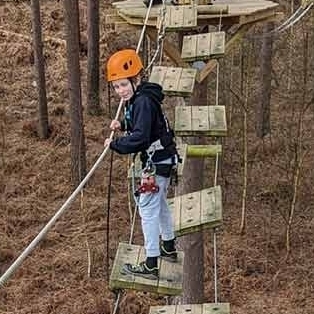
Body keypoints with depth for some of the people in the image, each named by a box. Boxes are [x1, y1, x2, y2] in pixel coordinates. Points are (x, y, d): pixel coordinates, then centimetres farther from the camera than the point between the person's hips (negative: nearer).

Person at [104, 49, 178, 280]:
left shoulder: (143, 102, -24)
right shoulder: (139, 98, 7)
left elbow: (140, 138, -30)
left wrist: (115, 144, -19)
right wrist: (123, 124, 4)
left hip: (158, 161, -11)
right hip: (162, 158, 11)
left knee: (148, 209, -5)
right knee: (160, 203, 24)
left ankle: (151, 265, 0)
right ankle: (169, 248, 41)